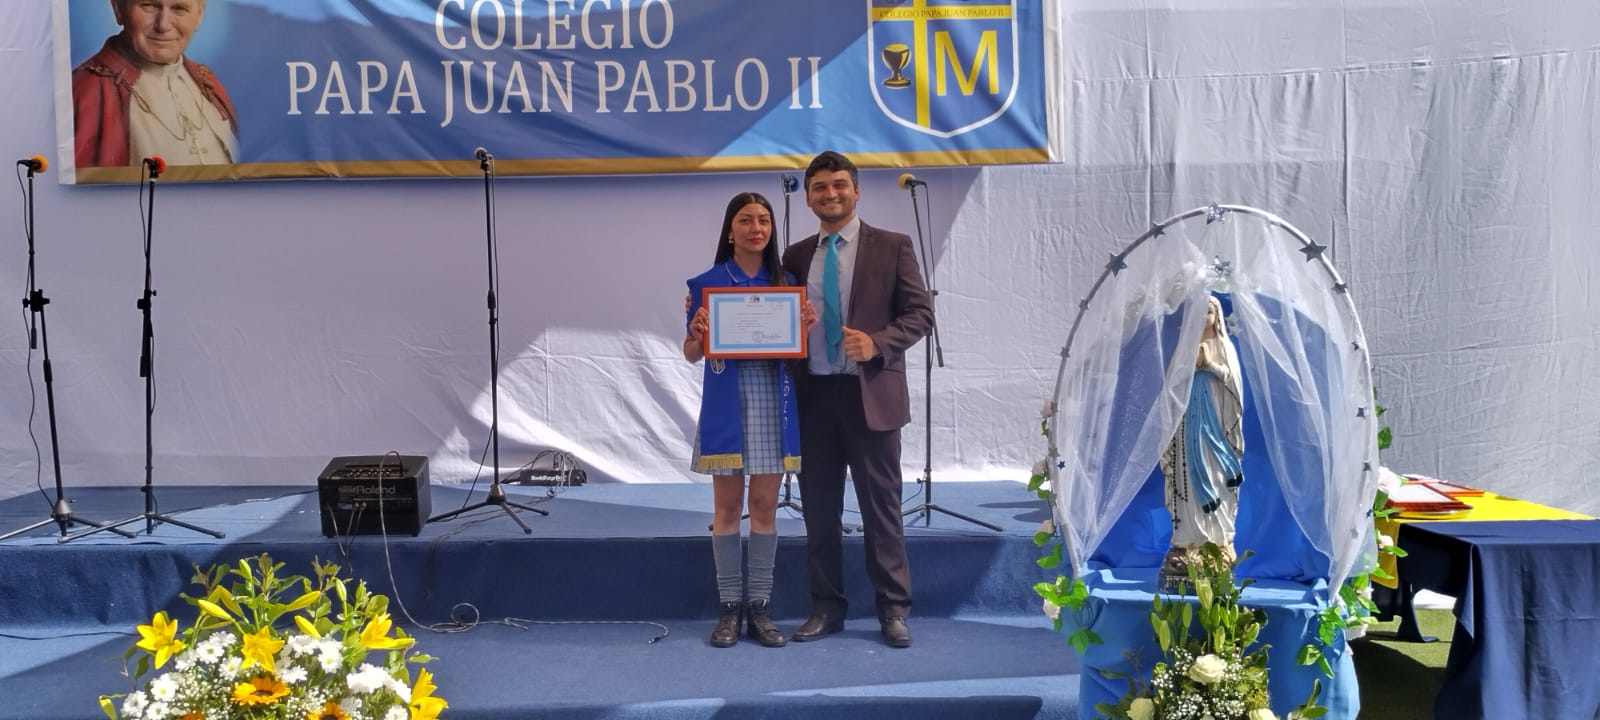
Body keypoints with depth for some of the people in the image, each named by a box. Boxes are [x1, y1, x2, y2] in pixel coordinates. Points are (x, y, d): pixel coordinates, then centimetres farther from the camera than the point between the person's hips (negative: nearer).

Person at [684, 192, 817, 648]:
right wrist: (699, 332, -18)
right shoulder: (706, 283, 1)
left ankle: (760, 608, 12)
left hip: (773, 402, 2)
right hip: (727, 402, -2)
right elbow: (692, 355, 3)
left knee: (765, 505, 4)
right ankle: (728, 607, 12)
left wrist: (808, 326, -9)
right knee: (728, 506, 3)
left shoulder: (786, 283, 8)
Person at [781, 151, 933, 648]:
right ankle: (826, 608, 20)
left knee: (881, 507, 2)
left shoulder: (892, 247, 1)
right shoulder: (796, 256, 12)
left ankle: (893, 610, 13)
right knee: (819, 509, 9)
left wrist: (877, 343, -18)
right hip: (814, 395, 4)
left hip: (871, 394, -3)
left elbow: (920, 313, -3)